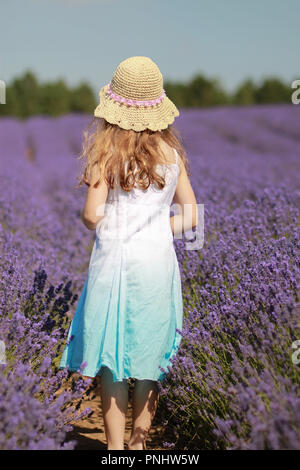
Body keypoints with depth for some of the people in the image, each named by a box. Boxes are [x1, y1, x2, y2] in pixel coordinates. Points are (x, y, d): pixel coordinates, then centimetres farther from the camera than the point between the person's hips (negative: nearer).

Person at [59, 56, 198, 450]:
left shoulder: (107, 151, -7)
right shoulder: (172, 152, 4)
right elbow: (190, 216, 5)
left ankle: (116, 447, 14)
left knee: (112, 360, 9)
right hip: (160, 263, 3)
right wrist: (152, 232, 12)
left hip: (115, 263, -3)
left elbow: (92, 216, -12)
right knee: (149, 359, 14)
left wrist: (113, 229, 9)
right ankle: (139, 443, 27)